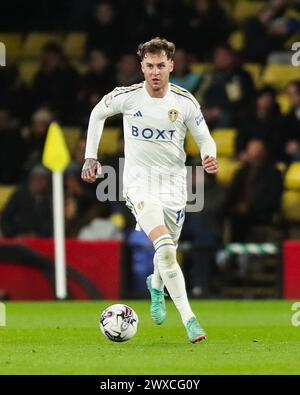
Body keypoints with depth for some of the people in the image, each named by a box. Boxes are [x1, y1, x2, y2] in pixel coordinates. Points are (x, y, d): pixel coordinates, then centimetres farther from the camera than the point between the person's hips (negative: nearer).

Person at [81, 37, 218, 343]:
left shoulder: (185, 102, -6)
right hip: (139, 180, -2)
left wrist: (209, 158, -19)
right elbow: (97, 114, 12)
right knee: (165, 248, -22)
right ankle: (188, 318, -22)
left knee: (168, 251, 10)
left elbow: (204, 139, 4)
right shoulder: (127, 97, -8)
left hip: (173, 181, 3)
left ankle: (157, 286, 48)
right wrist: (90, 157, 8)